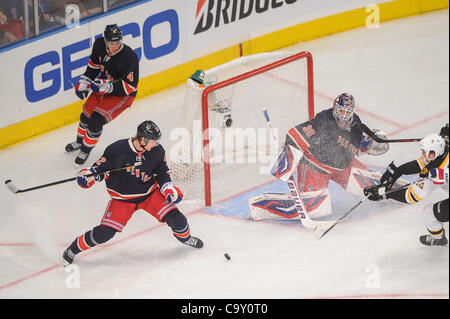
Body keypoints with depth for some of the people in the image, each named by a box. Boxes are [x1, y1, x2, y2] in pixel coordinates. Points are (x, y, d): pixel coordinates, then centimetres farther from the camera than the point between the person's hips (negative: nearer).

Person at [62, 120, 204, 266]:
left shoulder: (157, 150, -11)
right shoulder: (117, 149, -24)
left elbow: (161, 172, 6)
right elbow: (101, 167, -12)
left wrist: (167, 187, -9)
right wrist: (90, 174, -31)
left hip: (149, 193, 3)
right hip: (122, 198, -3)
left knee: (174, 216, -7)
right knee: (104, 232, -13)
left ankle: (185, 236, 29)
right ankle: (74, 249, 9)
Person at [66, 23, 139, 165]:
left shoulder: (129, 57, -33)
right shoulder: (100, 44, -14)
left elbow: (129, 86, -28)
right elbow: (94, 64, 7)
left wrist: (106, 86, -37)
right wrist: (84, 82, 0)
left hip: (123, 95, -6)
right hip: (103, 87, 6)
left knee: (96, 120, -16)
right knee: (86, 114, 12)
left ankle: (86, 149, 9)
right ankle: (80, 141, 43)